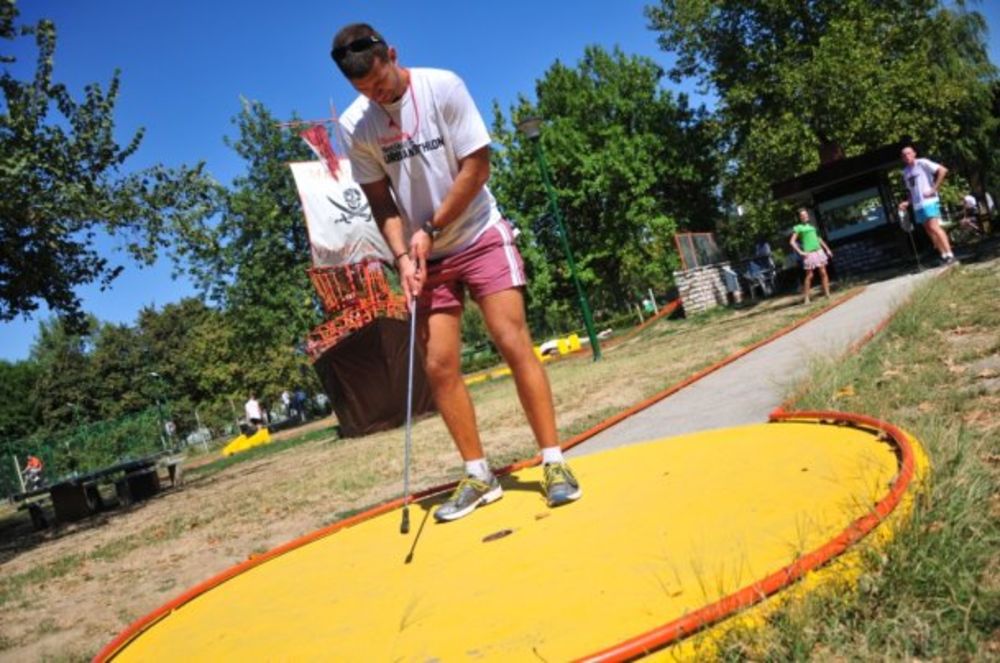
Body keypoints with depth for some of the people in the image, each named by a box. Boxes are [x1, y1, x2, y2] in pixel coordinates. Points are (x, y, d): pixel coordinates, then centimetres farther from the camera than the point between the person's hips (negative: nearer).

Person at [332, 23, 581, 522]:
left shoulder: (443, 87, -12)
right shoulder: (354, 125, -5)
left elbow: (477, 167, -13)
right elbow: (380, 201, 0)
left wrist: (431, 230, -13)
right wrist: (402, 255, -15)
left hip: (481, 237, -3)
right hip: (426, 256, 3)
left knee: (514, 342, -10)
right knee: (439, 365, -3)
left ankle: (554, 461, -1)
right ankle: (479, 476, 9)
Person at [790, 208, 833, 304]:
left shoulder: (811, 226, 17)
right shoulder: (798, 228, -1)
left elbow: (819, 238, 23)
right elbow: (792, 242, -8)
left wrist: (827, 249, 21)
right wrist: (800, 252, -15)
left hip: (819, 251, 6)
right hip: (809, 253, -6)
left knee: (823, 273, 2)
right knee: (809, 276, -5)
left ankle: (827, 293, 8)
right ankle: (807, 298, 0)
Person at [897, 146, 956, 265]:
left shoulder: (922, 163, -4)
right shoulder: (905, 172, 17)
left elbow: (943, 170, -12)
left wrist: (934, 188, -15)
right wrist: (907, 202, 9)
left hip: (929, 201, -7)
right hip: (917, 205, 7)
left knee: (934, 227, -17)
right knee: (929, 231, 5)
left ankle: (949, 254, -16)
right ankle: (943, 255, 10)